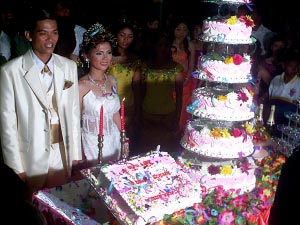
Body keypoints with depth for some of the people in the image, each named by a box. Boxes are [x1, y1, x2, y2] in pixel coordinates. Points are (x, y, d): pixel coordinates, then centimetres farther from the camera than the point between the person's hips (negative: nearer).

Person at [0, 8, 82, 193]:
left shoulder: (69, 67, 0)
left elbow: (73, 112, 4)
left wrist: (76, 154, 6)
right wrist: (17, 168, -7)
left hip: (63, 155, 3)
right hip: (31, 158, -3)